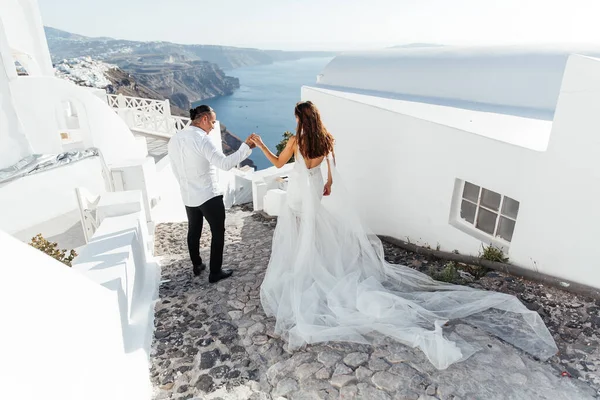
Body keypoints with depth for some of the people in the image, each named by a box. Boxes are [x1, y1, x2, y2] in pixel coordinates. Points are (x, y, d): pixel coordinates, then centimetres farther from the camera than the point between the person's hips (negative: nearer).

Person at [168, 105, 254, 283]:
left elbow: (175, 169, 11)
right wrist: (246, 146, -23)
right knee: (218, 232, 8)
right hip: (209, 195, -7)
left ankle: (197, 265, 38)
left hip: (188, 196, 7)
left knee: (193, 230, 21)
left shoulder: (174, 139, 2)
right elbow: (225, 163, -29)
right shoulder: (202, 139, -21)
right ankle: (215, 272, 16)